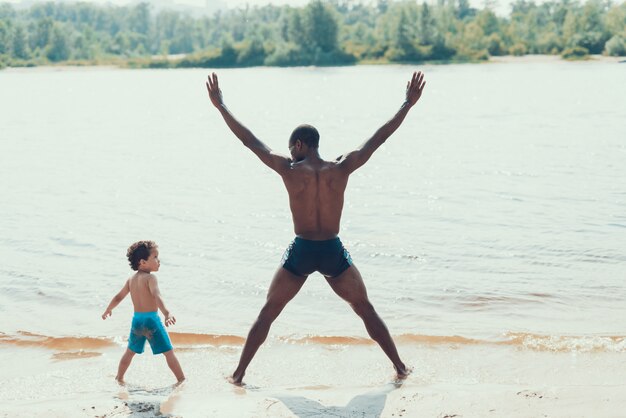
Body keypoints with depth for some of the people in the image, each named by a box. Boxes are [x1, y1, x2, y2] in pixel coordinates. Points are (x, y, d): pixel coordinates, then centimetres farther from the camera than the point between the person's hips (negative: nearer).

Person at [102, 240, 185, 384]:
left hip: (137, 320, 7)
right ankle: (182, 380, 2)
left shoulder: (131, 279, 10)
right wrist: (167, 313, -42)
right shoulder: (150, 278, -12)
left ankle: (119, 379, 36)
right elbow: (157, 296, -29)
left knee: (130, 351, 25)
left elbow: (118, 297, 21)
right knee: (169, 352, 1)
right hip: (151, 320, -6)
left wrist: (108, 310, 38)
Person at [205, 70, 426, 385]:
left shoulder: (289, 169, -8)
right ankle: (399, 367, 20)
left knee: (268, 312, 13)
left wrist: (220, 106, 6)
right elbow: (378, 138, 0)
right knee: (366, 310, 16)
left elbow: (249, 140, -2)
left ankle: (239, 372, 13)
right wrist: (407, 104, 8)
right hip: (333, 253, 1)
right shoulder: (341, 168, -6)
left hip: (301, 253, -1)